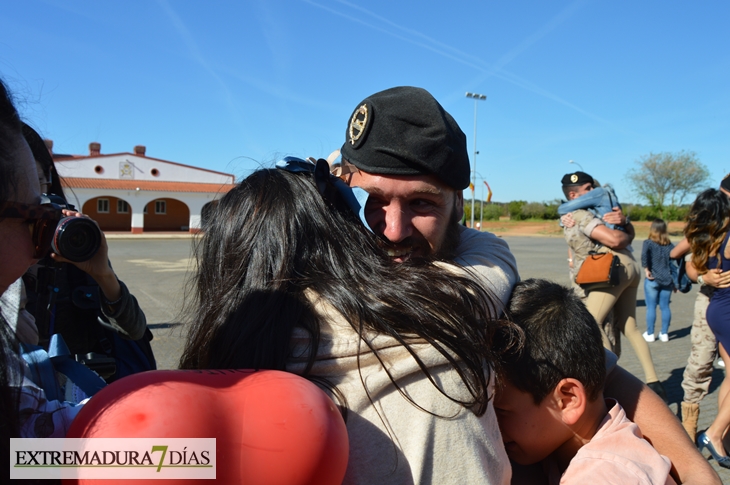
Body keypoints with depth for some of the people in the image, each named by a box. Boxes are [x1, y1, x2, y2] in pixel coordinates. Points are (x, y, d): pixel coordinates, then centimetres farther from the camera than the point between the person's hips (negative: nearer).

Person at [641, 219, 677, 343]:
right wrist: (675, 281, 12)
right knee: (665, 306, 10)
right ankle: (664, 333, 17)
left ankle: (650, 334, 8)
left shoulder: (648, 243, -5)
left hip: (652, 280, -4)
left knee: (651, 307, 2)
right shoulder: (670, 245, 6)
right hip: (667, 280, 4)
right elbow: (674, 264, 7)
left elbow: (644, 254, -25)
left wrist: (646, 269, -16)